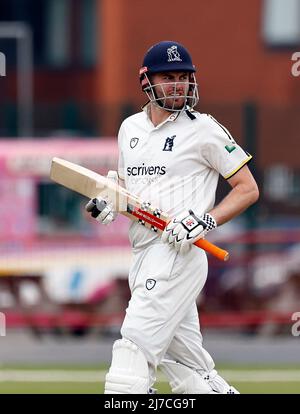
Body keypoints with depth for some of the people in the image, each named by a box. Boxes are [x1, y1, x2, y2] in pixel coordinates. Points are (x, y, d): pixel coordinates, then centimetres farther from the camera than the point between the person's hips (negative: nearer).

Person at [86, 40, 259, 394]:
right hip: (142, 255, 7)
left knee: (135, 347, -17)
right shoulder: (130, 128, 16)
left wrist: (207, 221, -15)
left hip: (179, 254, -7)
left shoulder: (204, 129, -3)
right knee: (189, 371, 8)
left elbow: (248, 189, -1)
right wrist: (108, 202, 5)